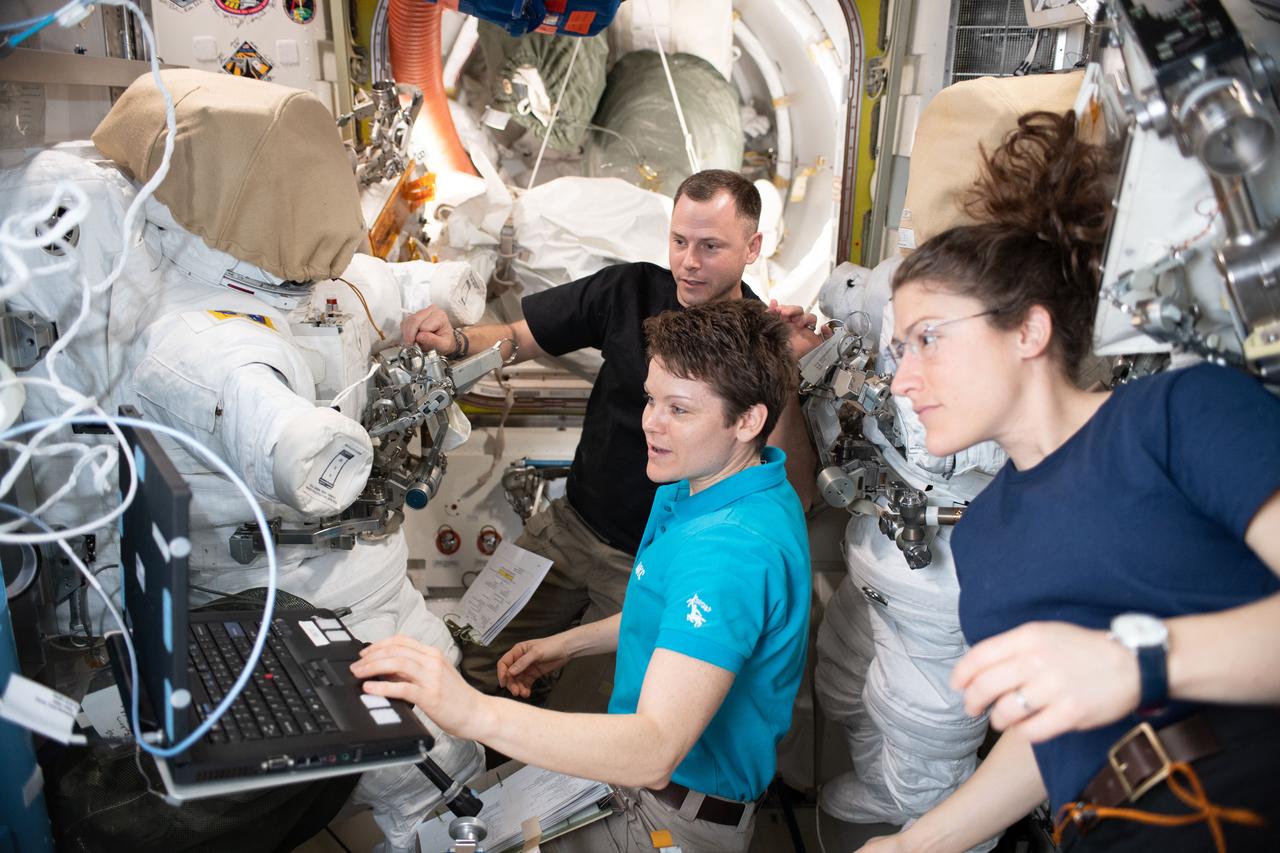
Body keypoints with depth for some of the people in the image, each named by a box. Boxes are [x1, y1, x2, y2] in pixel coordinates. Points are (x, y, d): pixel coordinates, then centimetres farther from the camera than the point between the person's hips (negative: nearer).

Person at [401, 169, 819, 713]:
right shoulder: (631, 291, -1)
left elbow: (794, 495, -19)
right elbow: (518, 338, 7)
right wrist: (455, 341, -14)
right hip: (571, 527, 4)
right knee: (466, 668, 5)